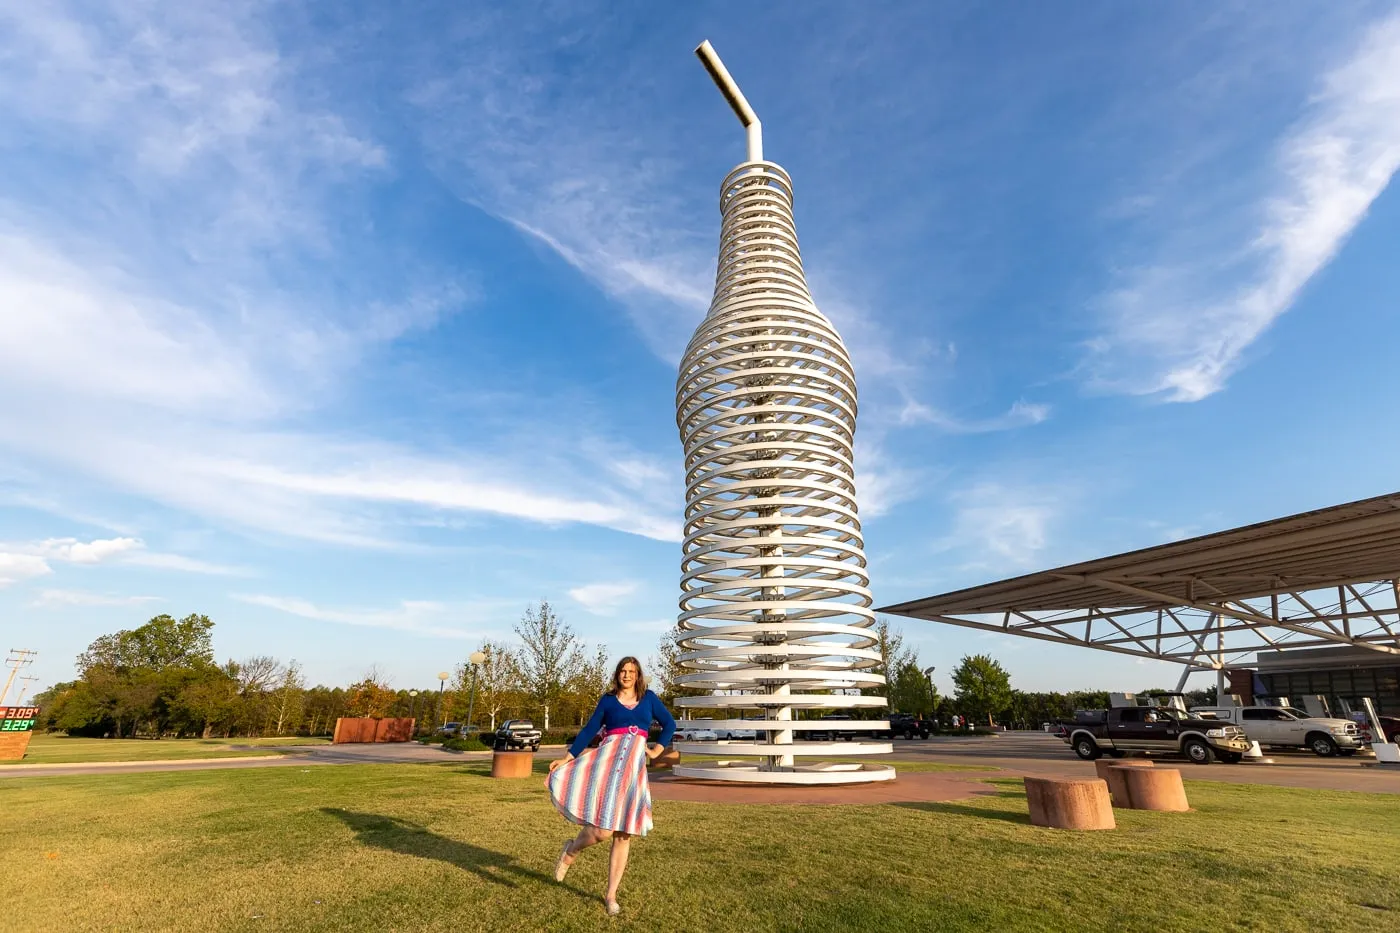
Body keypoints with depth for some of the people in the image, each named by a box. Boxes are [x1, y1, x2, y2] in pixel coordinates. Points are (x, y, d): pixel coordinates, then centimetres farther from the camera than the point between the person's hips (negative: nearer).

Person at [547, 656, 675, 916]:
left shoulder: (649, 698, 9)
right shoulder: (607, 700, 6)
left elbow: (669, 723, 15)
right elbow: (589, 730, 7)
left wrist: (658, 750, 6)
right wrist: (567, 758, 4)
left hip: (634, 765, 2)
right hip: (608, 760, -2)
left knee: (623, 834, 5)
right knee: (602, 830, -14)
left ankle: (611, 895, 20)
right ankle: (571, 850, 18)